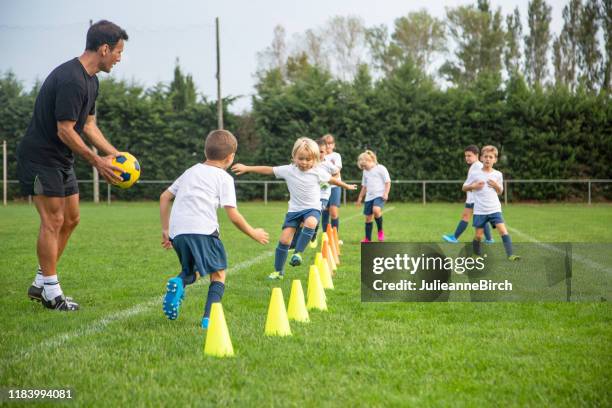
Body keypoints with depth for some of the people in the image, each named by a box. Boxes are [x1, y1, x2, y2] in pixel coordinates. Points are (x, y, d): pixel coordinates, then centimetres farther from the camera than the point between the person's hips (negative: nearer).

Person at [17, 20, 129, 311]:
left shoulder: (90, 80, 8)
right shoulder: (71, 80, -24)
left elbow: (88, 124, 15)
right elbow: (65, 131, -24)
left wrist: (114, 154, 6)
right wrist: (97, 162, -17)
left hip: (61, 160, 10)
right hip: (40, 157, -10)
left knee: (71, 219, 11)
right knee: (53, 221, -7)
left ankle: (40, 283, 20)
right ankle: (51, 292, 2)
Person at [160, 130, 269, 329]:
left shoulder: (190, 171, 26)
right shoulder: (224, 178, 8)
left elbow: (164, 197, 25)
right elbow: (233, 215, 1)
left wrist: (165, 230, 29)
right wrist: (253, 233, 16)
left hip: (177, 231, 5)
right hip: (202, 230, -5)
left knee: (190, 271, 25)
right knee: (218, 274, 11)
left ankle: (179, 282, -10)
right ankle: (209, 317, -8)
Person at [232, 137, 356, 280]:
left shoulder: (318, 172, -7)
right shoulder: (288, 170, -7)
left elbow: (332, 180, 10)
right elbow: (268, 170, -5)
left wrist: (347, 186, 23)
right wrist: (247, 168, -8)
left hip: (312, 208, -2)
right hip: (294, 209, 2)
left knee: (310, 223, -37)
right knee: (284, 239, -5)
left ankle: (298, 252, -25)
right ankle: (278, 271, 9)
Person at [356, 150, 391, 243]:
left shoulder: (381, 169, -3)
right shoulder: (365, 172, 16)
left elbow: (388, 182, -4)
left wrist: (386, 193, -15)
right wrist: (360, 198, 24)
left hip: (379, 195, -7)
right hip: (369, 197, 7)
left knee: (376, 210, -32)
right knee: (368, 217, 5)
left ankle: (380, 230, -11)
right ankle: (368, 239, 14)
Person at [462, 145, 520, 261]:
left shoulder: (498, 174, 5)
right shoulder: (475, 174, -1)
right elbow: (464, 188, 9)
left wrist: (496, 186, -5)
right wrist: (473, 186, -11)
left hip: (494, 209, 1)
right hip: (480, 211, -1)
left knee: (503, 230, -16)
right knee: (479, 235, 1)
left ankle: (510, 255, -18)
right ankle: (477, 255, 24)